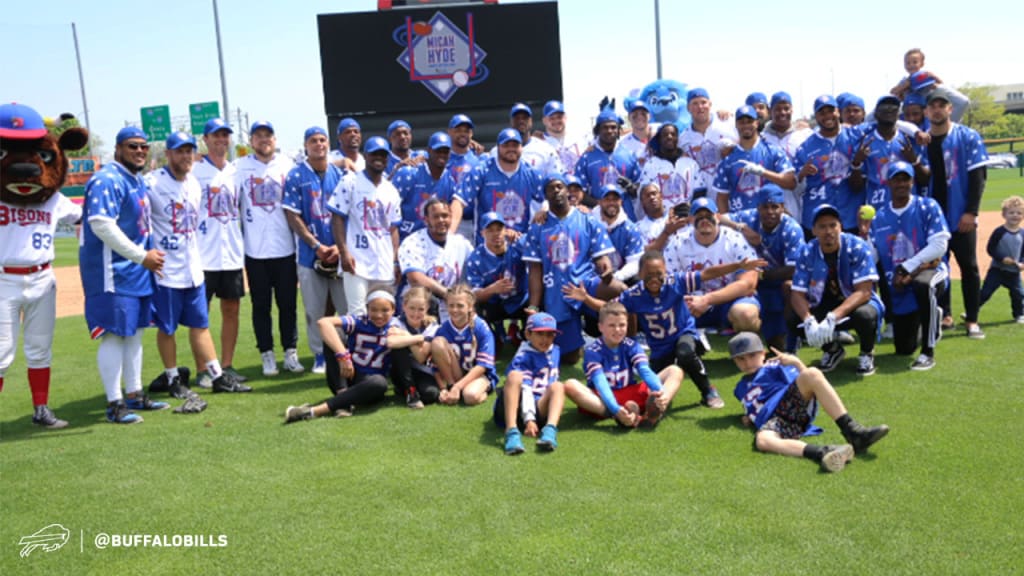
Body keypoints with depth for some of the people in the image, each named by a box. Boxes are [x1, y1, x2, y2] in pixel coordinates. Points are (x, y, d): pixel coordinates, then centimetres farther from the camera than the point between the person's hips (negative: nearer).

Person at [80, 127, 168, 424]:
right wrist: (142, 256, -20)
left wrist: (150, 253, 8)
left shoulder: (138, 181, 15)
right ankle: (114, 404, 0)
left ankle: (134, 395, 25)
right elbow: (101, 224, -23)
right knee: (114, 334, -6)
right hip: (112, 272, -10)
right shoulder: (107, 180, -14)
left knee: (134, 332, 15)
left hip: (137, 270, 10)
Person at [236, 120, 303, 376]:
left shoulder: (287, 165, 6)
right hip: (255, 249, -1)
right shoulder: (240, 166, 3)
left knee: (288, 303, 5)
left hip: (285, 247, 1)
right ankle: (267, 355, 15)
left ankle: (290, 353, 15)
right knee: (261, 305, 6)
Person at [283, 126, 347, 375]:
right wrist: (317, 246, -12)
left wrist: (340, 246, -8)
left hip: (339, 251, 2)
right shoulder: (296, 176, 0)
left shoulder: (339, 173, 7)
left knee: (347, 306, 2)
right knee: (314, 310, 6)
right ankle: (319, 356, 18)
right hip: (310, 254, -1)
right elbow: (292, 216, -4)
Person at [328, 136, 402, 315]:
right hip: (357, 261, -5)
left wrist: (396, 261, 9)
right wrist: (344, 252, -13)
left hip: (385, 265, 5)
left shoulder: (391, 191, 16)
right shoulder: (350, 182, 0)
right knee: (357, 314, -10)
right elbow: (337, 218, -4)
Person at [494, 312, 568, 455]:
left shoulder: (554, 351, 14)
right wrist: (529, 419, -31)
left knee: (558, 386, -20)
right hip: (515, 409, -5)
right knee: (515, 375, -32)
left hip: (539, 407, 5)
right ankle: (511, 432, -46)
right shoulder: (523, 358, -9)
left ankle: (550, 430, -46)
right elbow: (525, 390, -21)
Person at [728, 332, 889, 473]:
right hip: (770, 422, 1)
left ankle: (853, 432, -37)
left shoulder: (774, 366, 21)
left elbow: (808, 380, 7)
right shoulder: (741, 389, 34)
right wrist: (749, 417, 17)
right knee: (762, 440, -40)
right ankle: (821, 453, -61)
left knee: (813, 374, -31)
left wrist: (796, 363, -11)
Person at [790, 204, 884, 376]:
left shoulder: (857, 247, -20)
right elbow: (797, 294, -13)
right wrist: (809, 321, -35)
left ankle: (867, 354, -1)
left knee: (865, 315, -38)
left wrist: (833, 318, -39)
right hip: (825, 306, 3)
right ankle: (832, 349, 9)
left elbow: (863, 292, -25)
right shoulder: (807, 252, -12)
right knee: (794, 322, -23)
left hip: (858, 303, -3)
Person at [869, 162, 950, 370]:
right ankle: (932, 318, 43)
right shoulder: (879, 217, 4)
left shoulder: (928, 207, -6)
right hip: (898, 290, 4)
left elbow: (939, 246, -16)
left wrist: (907, 268, -22)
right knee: (903, 349, 7)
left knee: (922, 283, -43)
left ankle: (928, 353, -29)